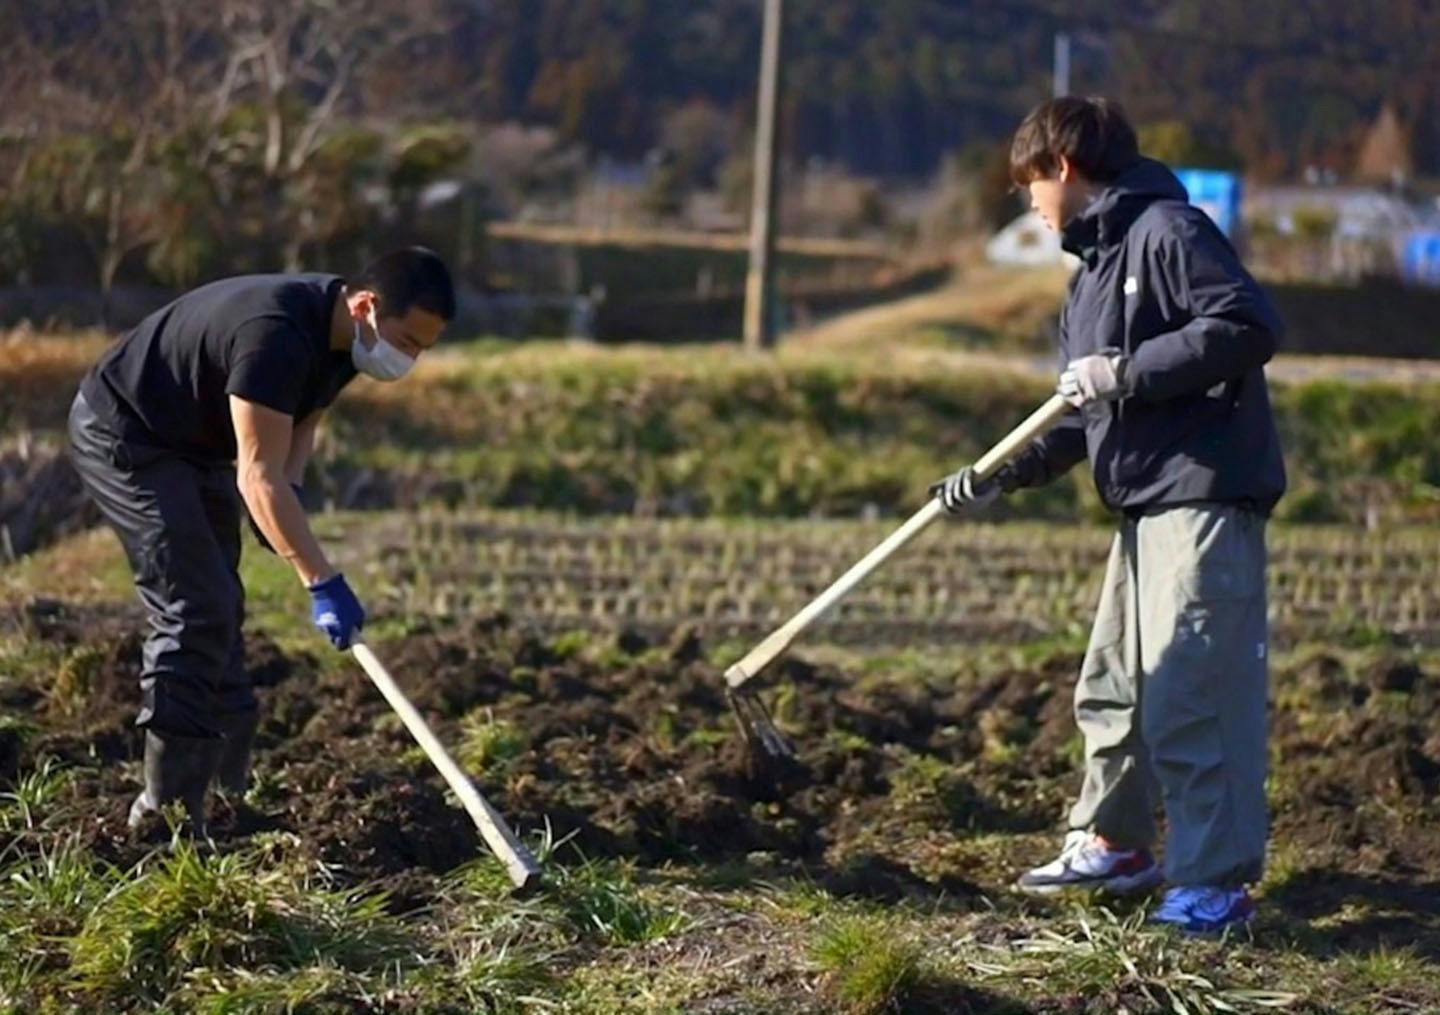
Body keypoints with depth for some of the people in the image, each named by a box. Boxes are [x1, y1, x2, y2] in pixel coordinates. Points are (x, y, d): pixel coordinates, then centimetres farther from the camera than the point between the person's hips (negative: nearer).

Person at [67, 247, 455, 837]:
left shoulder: (342, 335, -4)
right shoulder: (276, 336, -34)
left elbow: (302, 419, 12)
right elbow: (257, 476, -36)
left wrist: (290, 489, -8)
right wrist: (323, 583, -38)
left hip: (193, 445, 10)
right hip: (122, 438, -10)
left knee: (218, 609, 11)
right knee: (194, 610, -15)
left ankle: (229, 784, 18)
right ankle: (169, 805, -12)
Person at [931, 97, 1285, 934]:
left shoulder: (1167, 231, -10)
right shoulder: (1095, 268, 20)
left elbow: (1251, 326, -20)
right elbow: (1086, 417, 21)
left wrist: (1128, 371, -19)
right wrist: (1006, 475, 10)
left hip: (1205, 496, -10)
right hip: (1146, 505, 10)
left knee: (1189, 694, -12)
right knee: (1113, 685, 18)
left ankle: (1217, 884, -9)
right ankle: (1113, 844, 32)